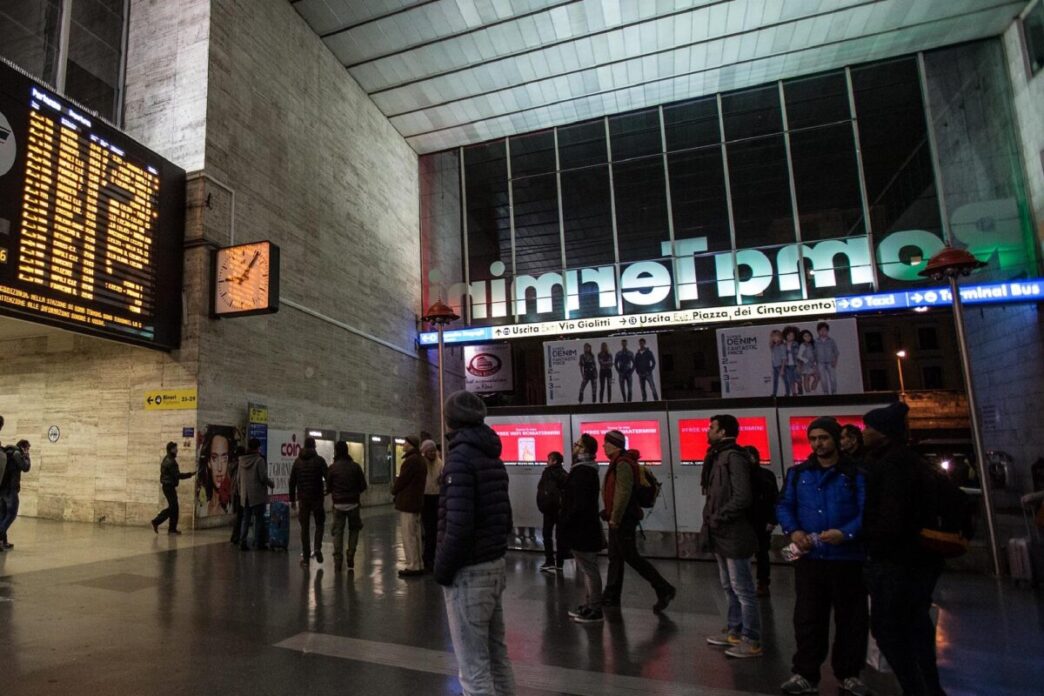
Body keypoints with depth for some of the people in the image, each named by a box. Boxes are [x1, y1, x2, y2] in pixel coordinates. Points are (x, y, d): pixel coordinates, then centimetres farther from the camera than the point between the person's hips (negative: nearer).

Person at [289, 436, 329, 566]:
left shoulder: (297, 461, 6)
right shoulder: (319, 460, -6)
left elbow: (292, 482, 7)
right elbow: (328, 478, -11)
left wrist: (292, 499, 12)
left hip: (303, 498, 3)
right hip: (317, 498, -3)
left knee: (305, 527, 9)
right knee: (319, 524, 13)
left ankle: (305, 557, 8)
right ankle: (318, 548, -7)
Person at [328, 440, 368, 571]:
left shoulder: (332, 467, -6)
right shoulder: (355, 466, -5)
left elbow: (328, 486, 1)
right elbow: (363, 486, -4)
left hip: (338, 504, 0)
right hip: (353, 503, 0)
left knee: (338, 532, 9)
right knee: (354, 530, 14)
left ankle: (337, 561, 7)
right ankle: (350, 559, 9)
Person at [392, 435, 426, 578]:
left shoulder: (411, 460, -17)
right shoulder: (420, 459, 14)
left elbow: (402, 480, -16)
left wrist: (394, 490, 3)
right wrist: (397, 487, 11)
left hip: (407, 503, -10)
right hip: (416, 501, 10)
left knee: (408, 536, -3)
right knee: (415, 535, 14)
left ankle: (413, 567, 0)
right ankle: (418, 565, 19)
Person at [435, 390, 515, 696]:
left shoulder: (461, 456, -16)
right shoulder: (493, 457, 10)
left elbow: (458, 525, -23)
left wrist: (441, 568, -11)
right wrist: (493, 552, 18)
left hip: (468, 572, -9)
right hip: (495, 566, 9)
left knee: (473, 668, 1)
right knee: (497, 655, 19)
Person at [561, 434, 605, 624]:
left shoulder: (583, 472, -19)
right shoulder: (584, 469, 14)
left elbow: (580, 504, -25)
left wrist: (564, 521, -15)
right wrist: (566, 520, 15)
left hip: (582, 529, -11)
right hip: (583, 528, 11)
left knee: (589, 570, -2)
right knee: (587, 570, 17)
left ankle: (595, 611, 6)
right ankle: (589, 606, 26)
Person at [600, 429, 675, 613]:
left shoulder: (622, 464, -18)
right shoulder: (618, 462, 14)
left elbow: (623, 493, -24)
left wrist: (615, 518, -22)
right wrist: (612, 516, 18)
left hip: (623, 519, -10)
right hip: (618, 519, 10)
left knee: (631, 557, -5)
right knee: (615, 558, 13)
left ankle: (664, 589, 2)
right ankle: (611, 597, 20)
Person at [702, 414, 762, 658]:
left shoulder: (733, 457, -17)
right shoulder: (719, 457, 12)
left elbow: (742, 497, -25)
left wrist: (718, 518, -17)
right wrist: (711, 520, 7)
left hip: (734, 536, -10)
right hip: (722, 535, 10)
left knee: (743, 591, 0)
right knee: (730, 588, 19)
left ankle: (752, 641, 10)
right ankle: (734, 632, 31)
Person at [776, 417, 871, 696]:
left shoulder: (856, 473, -1)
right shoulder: (798, 472, 7)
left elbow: (867, 512, -9)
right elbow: (784, 505, 7)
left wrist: (846, 533, -25)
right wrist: (793, 531, -11)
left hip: (847, 559, -1)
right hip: (809, 558, 2)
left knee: (850, 618, 12)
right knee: (807, 618, 6)